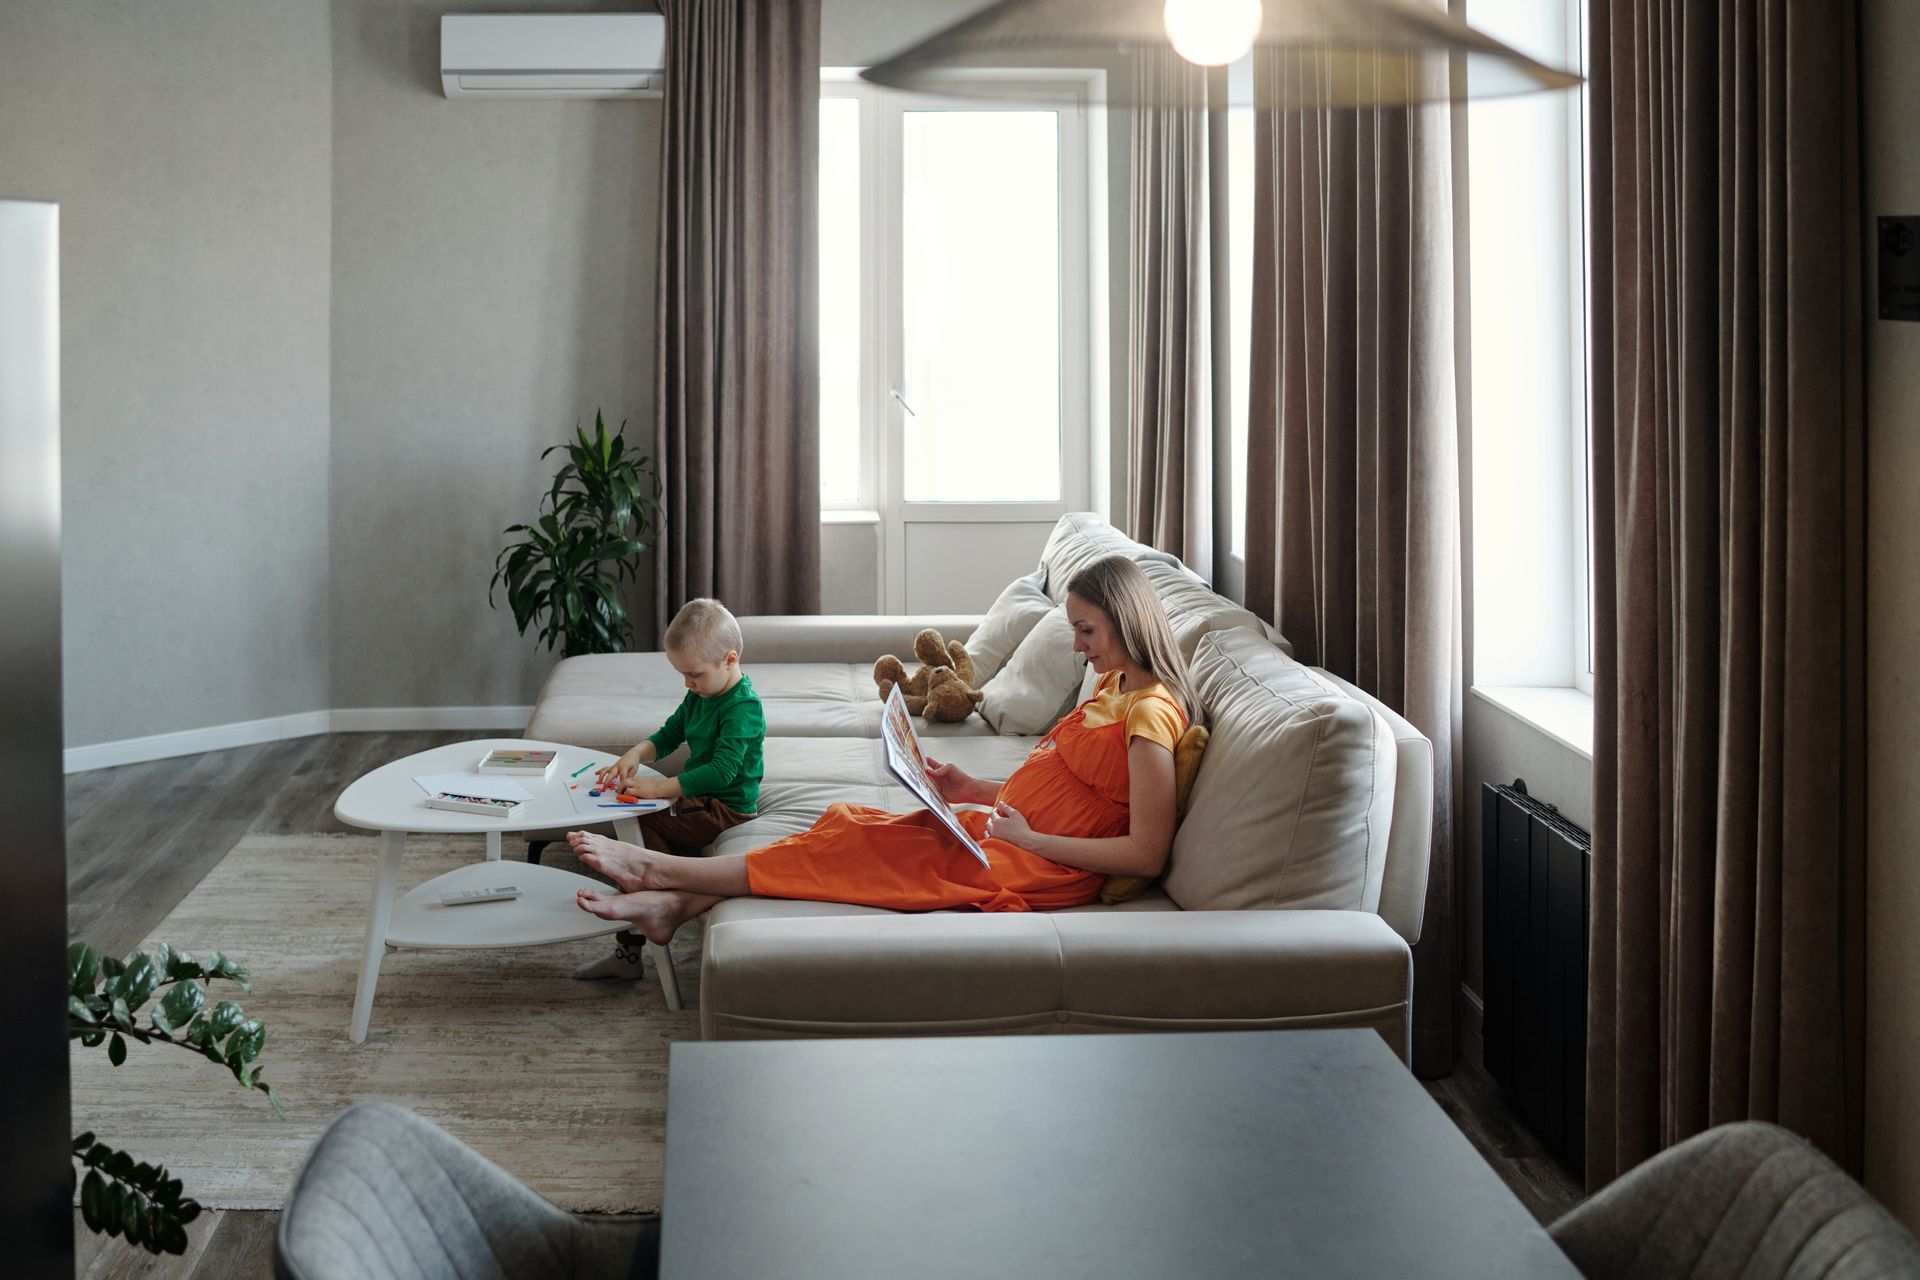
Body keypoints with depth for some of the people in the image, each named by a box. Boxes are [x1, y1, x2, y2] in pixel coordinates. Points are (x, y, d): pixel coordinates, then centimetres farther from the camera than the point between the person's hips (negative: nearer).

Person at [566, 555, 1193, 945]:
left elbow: (1147, 854, -22)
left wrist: (1029, 838, -18)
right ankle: (676, 901, -11)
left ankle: (662, 870, -8)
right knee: (850, 822, -4)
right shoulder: (1112, 684, 14)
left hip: (1037, 867, -9)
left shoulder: (1150, 712, -17)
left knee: (858, 848, -13)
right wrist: (974, 789, 6)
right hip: (1006, 830, 9)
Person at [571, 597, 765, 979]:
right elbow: (669, 735, 21)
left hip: (727, 810, -9)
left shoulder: (742, 708, -20)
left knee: (637, 825, -21)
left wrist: (659, 788, -33)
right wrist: (635, 755, -2)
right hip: (700, 801, 9)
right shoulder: (700, 695, 11)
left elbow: (722, 770, -30)